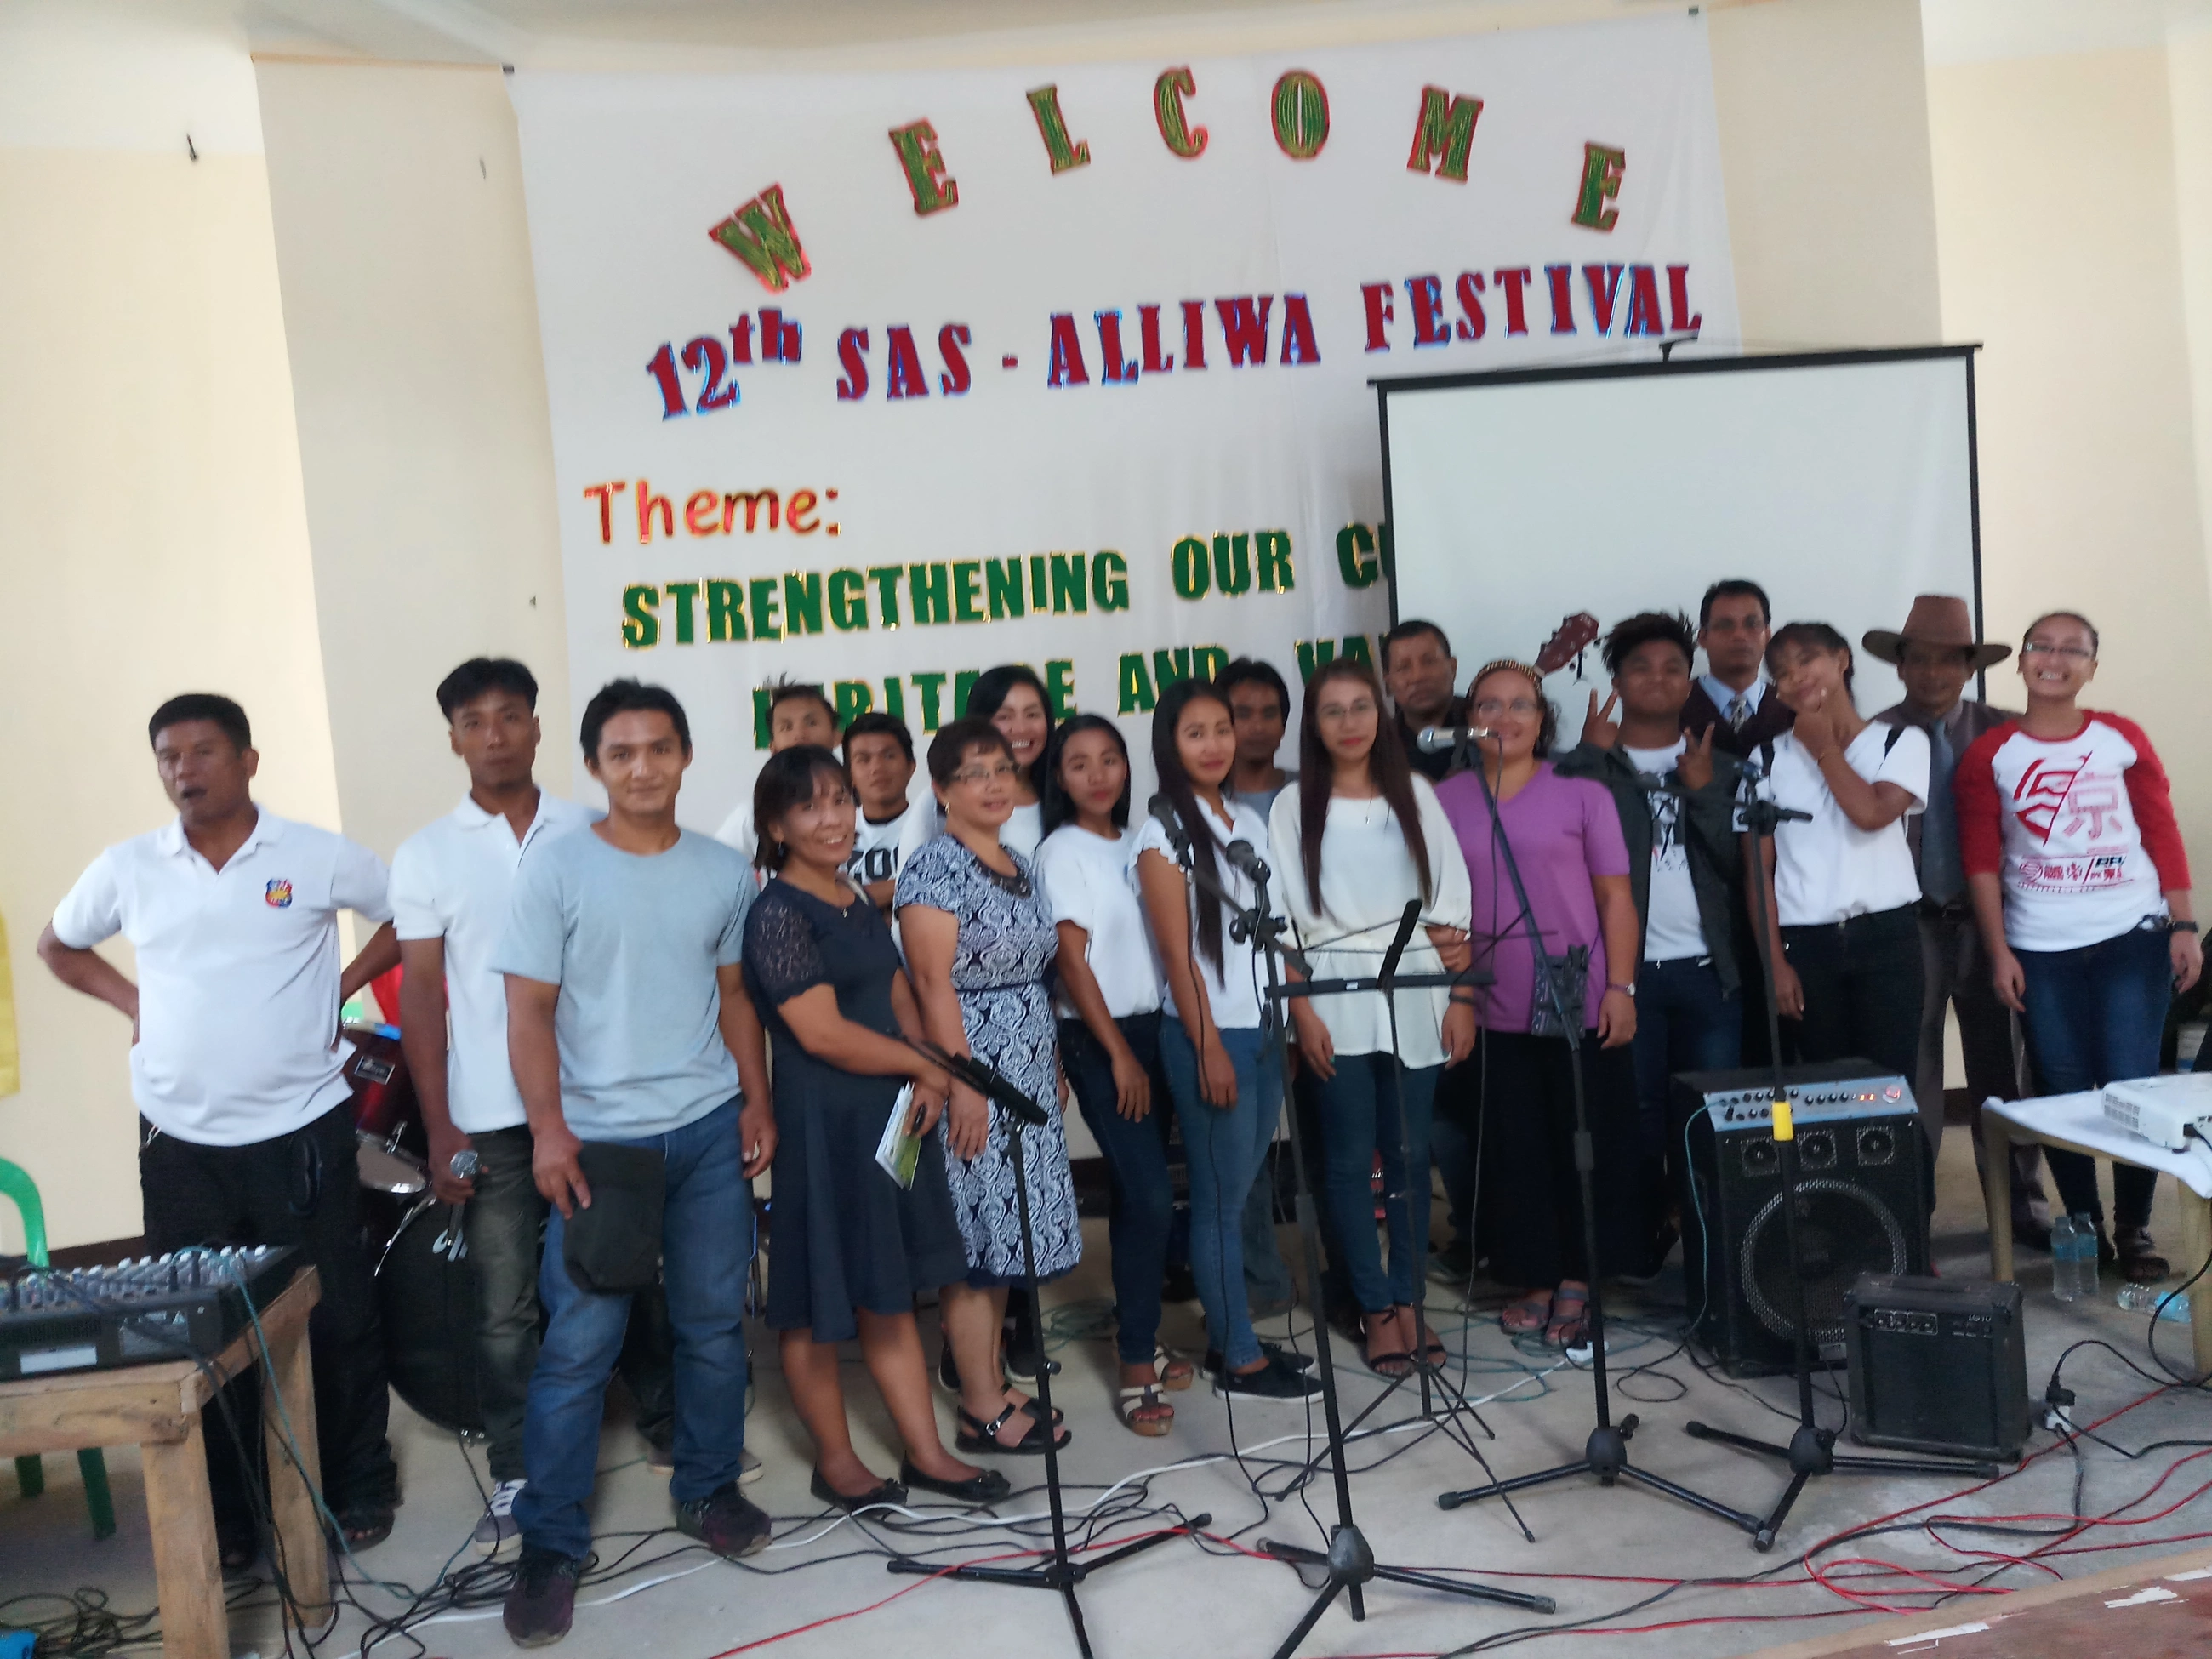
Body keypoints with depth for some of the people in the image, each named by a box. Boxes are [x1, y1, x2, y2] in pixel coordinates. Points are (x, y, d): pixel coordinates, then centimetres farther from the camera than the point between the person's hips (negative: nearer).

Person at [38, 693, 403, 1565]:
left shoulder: (317, 857, -4)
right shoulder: (127, 868, 3)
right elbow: (58, 946, 20)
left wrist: (344, 983, -2)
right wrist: (129, 1000, 5)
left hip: (301, 1132, -2)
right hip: (181, 1144, 2)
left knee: (336, 1318, 6)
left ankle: (359, 1486, 24)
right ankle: (228, 1510, 24)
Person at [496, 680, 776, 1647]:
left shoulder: (723, 871, 6)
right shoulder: (556, 867, -5)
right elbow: (530, 1010, -6)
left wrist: (757, 1099, 6)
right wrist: (548, 1129, -13)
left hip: (711, 1130, 4)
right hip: (597, 1138, -3)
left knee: (714, 1322, 11)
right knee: (579, 1343, -3)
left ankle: (707, 1490, 30)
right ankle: (550, 1544, 10)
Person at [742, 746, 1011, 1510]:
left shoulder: (858, 900, 11)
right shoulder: (778, 912, -14)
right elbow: (823, 1033, -20)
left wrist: (928, 1082, -3)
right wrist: (927, 1066, -9)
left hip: (893, 1114, 8)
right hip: (822, 1124, -8)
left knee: (890, 1291, 14)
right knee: (820, 1303, 7)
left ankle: (925, 1451, 23)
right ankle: (836, 1461, 22)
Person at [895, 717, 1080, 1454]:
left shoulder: (1019, 865, 14)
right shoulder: (935, 867, -11)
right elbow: (934, 984, -17)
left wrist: (1054, 1065, 17)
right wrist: (964, 1086, -20)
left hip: (1028, 1075, 8)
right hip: (974, 1071, -8)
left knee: (1006, 1236, 12)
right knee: (978, 1237, -3)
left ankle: (993, 1385, 22)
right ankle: (983, 1411, 6)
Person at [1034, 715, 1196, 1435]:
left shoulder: (1137, 843, 11)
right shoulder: (1062, 852, -6)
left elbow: (1163, 937, 14)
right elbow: (1072, 960, -10)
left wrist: (1148, 1044, 6)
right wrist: (1118, 1053, -13)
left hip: (1152, 1026, 6)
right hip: (1097, 1037, -6)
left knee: (1138, 1193, 10)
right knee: (1150, 1198, -11)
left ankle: (1138, 1337, 23)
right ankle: (1135, 1372, -2)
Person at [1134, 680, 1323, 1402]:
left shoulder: (1250, 821, 11)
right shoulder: (1164, 833, -8)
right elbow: (1178, 953, -11)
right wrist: (1209, 1049, -13)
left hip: (1264, 1030, 6)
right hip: (1208, 1035, -6)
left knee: (1237, 1191, 11)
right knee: (1220, 1198, 2)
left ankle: (1227, 1334, 22)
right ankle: (1240, 1360, 11)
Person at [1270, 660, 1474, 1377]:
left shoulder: (1415, 793, 7)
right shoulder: (1294, 806, 1)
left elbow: (1452, 899, 5)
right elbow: (1283, 918, -2)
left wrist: (1462, 997, 0)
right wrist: (1302, 1012, -9)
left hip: (1414, 996, 2)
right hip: (1337, 1000, -2)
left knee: (1410, 1154, 7)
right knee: (1351, 1158, 3)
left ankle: (1408, 1297, 20)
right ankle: (1376, 1308, 14)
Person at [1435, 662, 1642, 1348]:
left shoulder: (1582, 796, 1)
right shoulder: (1444, 801, 4)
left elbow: (1615, 897, 0)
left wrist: (1621, 988, -6)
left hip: (1581, 1002, -1)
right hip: (1494, 1008, 1)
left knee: (1587, 1144, 4)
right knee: (1515, 1149, 7)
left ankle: (1577, 1282, 17)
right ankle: (1534, 1279, 20)